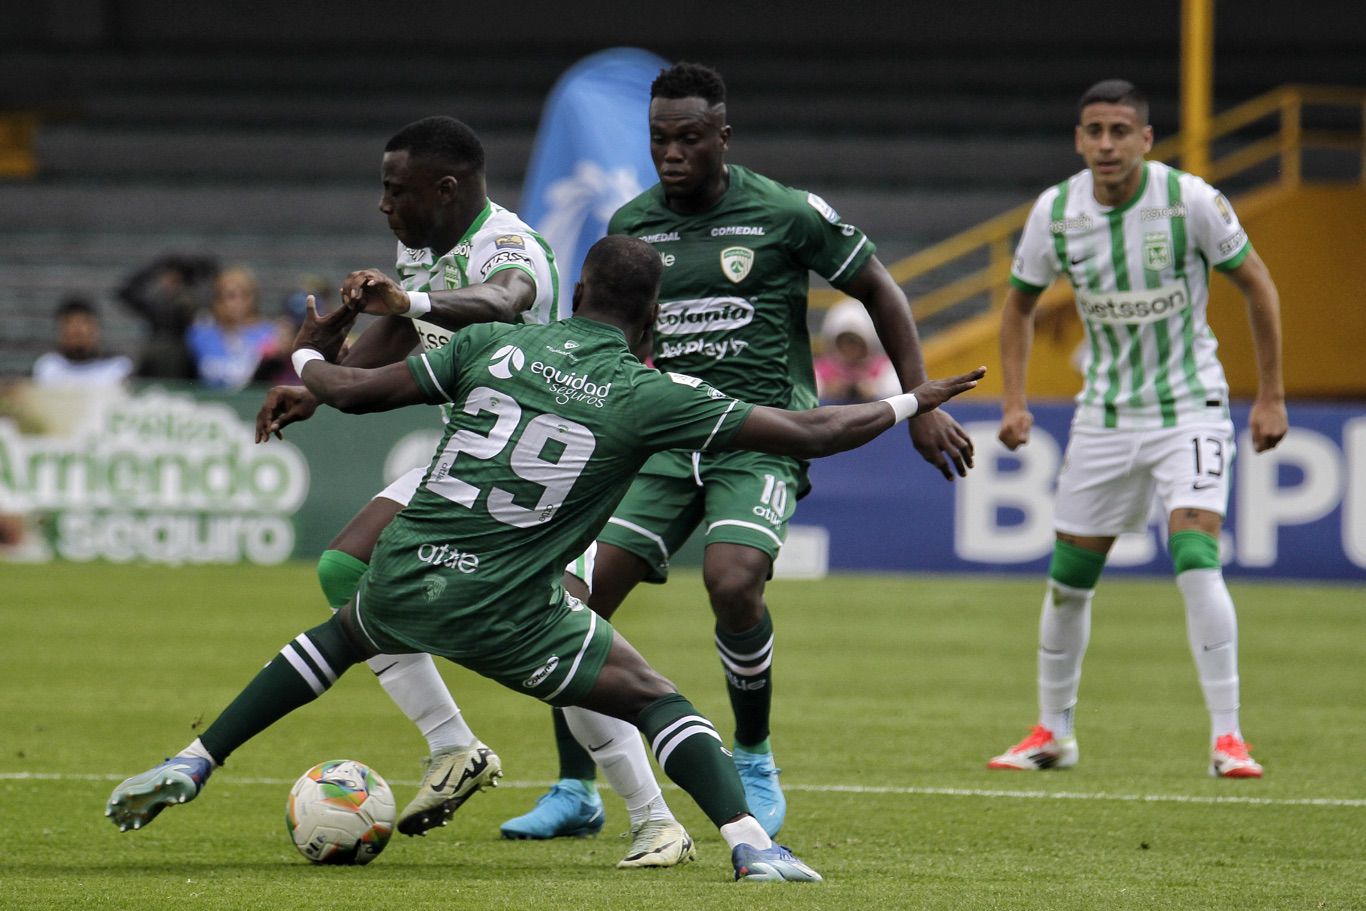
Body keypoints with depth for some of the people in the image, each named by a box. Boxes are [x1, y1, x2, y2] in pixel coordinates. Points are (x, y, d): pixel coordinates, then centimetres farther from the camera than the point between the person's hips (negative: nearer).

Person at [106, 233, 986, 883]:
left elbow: (354, 391, 6)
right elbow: (806, 432, -5)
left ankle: (187, 769, 34)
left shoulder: (494, 344, 3)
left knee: (343, 634, 35)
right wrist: (909, 403, 10)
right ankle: (751, 844, -11)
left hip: (403, 577, 4)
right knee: (656, 698, 9)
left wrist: (307, 359, 29)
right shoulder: (651, 396, -5)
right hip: (502, 613, -4)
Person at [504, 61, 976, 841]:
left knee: (732, 582, -29)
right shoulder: (631, 226, 7)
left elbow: (880, 292, 4)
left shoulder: (788, 214, -6)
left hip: (761, 437, -5)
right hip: (663, 440, 5)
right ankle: (575, 791, 6)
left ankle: (756, 762, -4)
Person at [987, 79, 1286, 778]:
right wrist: (1014, 400, -2)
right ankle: (1053, 732, 25)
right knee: (1069, 576, 7)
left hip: (1189, 406, -3)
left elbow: (1257, 285, -3)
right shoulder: (1055, 212, -7)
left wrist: (1270, 396, -3)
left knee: (1195, 560, -20)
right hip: (1105, 412, 3)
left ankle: (1227, 737, -15)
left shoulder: (1190, 201, -16)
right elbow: (1020, 301, 9)